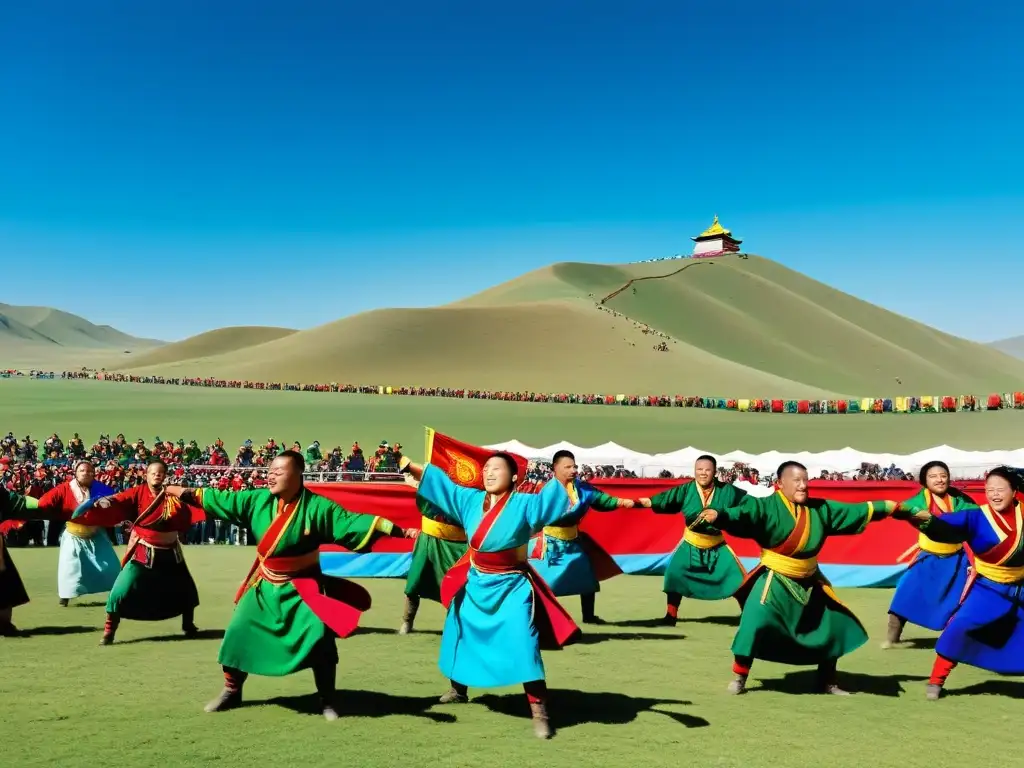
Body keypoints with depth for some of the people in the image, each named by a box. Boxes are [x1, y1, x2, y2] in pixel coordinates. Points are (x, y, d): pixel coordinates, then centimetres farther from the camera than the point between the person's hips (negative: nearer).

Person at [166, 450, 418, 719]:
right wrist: (175, 491, 2)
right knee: (238, 633, 4)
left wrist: (399, 531, -36)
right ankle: (231, 692, 30)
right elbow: (219, 498, 0)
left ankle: (327, 701, 7)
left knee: (319, 639, -14)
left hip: (302, 586, -4)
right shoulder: (258, 499, -9)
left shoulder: (317, 506, -20)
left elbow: (354, 522, -26)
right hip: (264, 585, 4)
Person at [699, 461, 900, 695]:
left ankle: (828, 682, 35)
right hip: (774, 581, -6)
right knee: (754, 625, -21)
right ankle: (739, 678, 1)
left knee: (834, 625, 14)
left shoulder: (820, 508, 0)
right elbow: (741, 515, -36)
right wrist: (718, 515, -56)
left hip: (809, 582, 6)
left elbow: (855, 511, 10)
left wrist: (889, 506, 10)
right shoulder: (767, 507, -19)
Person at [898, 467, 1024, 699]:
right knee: (959, 626, -15)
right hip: (987, 588, -3)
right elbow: (946, 525, -31)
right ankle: (936, 680, -2)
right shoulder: (977, 517, -16)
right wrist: (926, 519, -50)